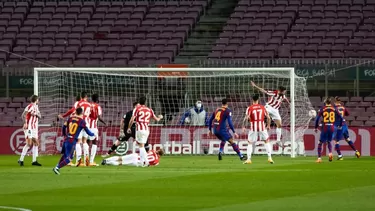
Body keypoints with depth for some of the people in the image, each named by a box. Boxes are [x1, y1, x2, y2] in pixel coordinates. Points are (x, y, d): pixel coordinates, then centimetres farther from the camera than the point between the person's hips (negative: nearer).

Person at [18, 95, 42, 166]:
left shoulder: (36, 107, 16)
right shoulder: (30, 106, -11)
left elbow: (39, 116, 12)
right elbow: (24, 115, -21)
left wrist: (36, 114, -9)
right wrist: (25, 123, -33)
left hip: (34, 128, 9)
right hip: (29, 128, -9)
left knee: (36, 143, 7)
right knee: (29, 144, -15)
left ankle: (34, 161, 11)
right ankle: (21, 160, -12)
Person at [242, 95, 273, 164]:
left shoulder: (249, 108, -2)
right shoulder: (262, 107, 5)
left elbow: (246, 118, -12)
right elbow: (268, 117, 5)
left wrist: (243, 127, -3)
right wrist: (268, 125, 18)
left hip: (253, 127, -1)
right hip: (262, 127, 1)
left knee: (250, 143, 11)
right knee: (267, 141, 16)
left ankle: (249, 159, 2)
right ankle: (269, 157, 7)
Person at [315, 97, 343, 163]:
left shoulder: (322, 109, -1)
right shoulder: (334, 109, 5)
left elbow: (317, 118, -5)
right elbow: (340, 117, 8)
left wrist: (316, 128, 6)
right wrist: (340, 125, 23)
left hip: (325, 128, -3)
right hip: (332, 127, 3)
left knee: (320, 143, 7)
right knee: (329, 141, 23)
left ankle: (319, 158, -3)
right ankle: (330, 153, -3)